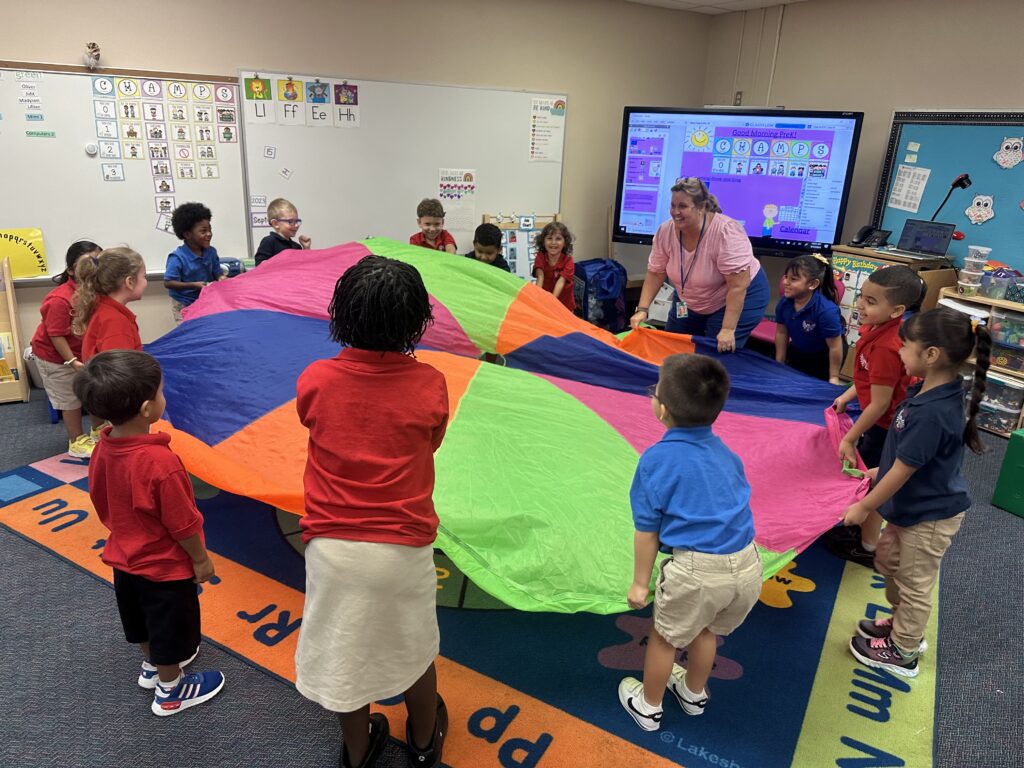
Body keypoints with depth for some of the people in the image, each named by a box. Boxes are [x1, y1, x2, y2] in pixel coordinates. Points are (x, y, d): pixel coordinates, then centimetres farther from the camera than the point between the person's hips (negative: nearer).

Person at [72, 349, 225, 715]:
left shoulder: (102, 449, -11)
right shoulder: (160, 462, -35)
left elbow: (104, 506, 4)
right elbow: (182, 523, -25)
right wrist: (201, 559, -9)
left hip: (125, 559, 7)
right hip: (165, 566, -7)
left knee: (143, 621, 28)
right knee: (171, 629, 15)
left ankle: (152, 665, 51)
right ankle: (170, 691, 34)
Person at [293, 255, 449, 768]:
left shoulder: (315, 380, -11)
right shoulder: (430, 384, -13)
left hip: (332, 546, 1)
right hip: (405, 547, 0)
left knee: (343, 647, 21)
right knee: (414, 645, 24)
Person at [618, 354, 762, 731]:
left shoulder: (657, 459, -11)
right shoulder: (725, 452, 6)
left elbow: (647, 530, -6)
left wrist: (640, 583, 5)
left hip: (697, 571, -6)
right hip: (748, 565, 6)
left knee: (664, 638, 21)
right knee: (706, 629, 32)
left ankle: (648, 707, 44)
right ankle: (694, 693, 56)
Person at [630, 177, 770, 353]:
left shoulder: (726, 231, -31)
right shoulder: (665, 231, -15)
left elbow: (738, 286, -31)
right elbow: (655, 274, -5)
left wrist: (728, 329, -33)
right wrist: (642, 309, -16)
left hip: (739, 298, -6)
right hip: (691, 302, 6)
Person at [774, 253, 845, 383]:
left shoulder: (826, 310, -38)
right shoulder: (784, 303, -21)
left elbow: (835, 347, -28)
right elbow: (781, 333, -5)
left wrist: (833, 377, -19)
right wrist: (779, 364, 2)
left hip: (823, 358, -5)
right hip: (797, 352, 5)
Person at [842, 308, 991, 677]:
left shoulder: (932, 412, -34)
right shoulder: (931, 390, -6)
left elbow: (903, 470, -25)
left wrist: (863, 507, -13)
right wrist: (879, 472, 17)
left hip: (930, 514, -9)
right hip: (914, 505, 9)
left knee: (913, 584, 11)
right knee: (888, 560, 25)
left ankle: (902, 652, 32)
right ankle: (904, 626, 46)